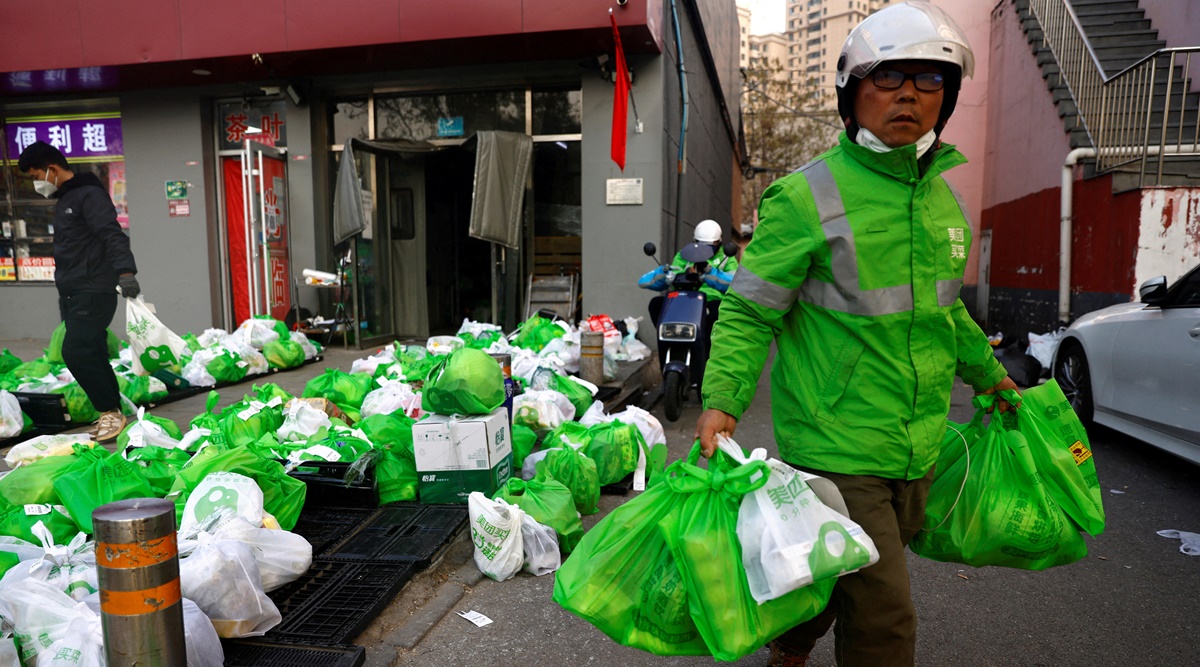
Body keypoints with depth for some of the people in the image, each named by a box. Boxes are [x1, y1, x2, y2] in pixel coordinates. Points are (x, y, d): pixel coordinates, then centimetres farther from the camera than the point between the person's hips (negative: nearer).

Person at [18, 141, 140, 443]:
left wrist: (125, 271, -39)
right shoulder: (64, 201, 20)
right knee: (92, 355, 7)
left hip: (94, 293, -10)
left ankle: (111, 412, -6)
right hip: (73, 294, 10)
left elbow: (112, 235, -24)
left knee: (76, 351, -15)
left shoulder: (89, 194, -9)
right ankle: (111, 415, 12)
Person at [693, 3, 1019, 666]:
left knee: (838, 578, 21)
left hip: (918, 448, 7)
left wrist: (987, 372, 33)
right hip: (837, 446, -7)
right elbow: (749, 312, -12)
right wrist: (721, 401, -23)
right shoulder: (807, 197, -13)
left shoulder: (944, 200, 10)